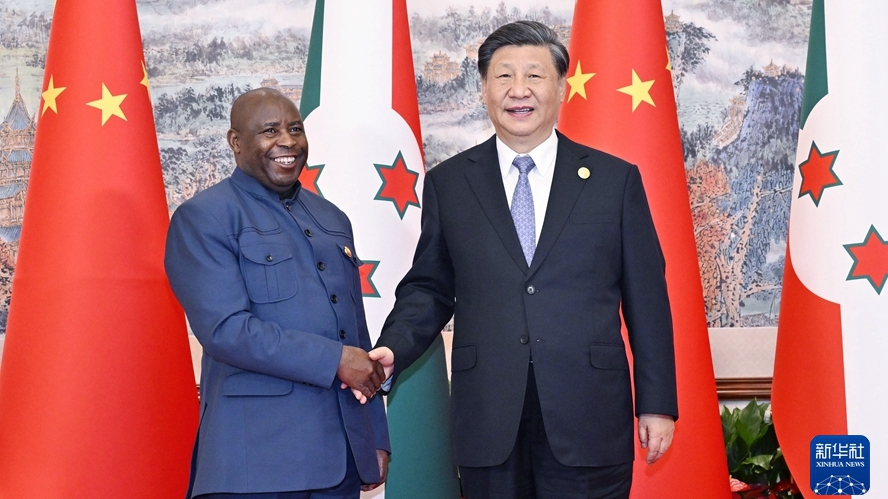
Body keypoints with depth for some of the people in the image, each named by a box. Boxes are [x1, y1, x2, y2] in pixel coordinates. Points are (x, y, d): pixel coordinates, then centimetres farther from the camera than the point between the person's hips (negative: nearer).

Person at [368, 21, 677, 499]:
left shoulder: (615, 179, 4)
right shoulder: (448, 183, 8)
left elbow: (646, 297, 4)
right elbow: (428, 288, 11)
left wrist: (657, 404, 2)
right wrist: (392, 350, -8)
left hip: (588, 422, -1)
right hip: (488, 420, 1)